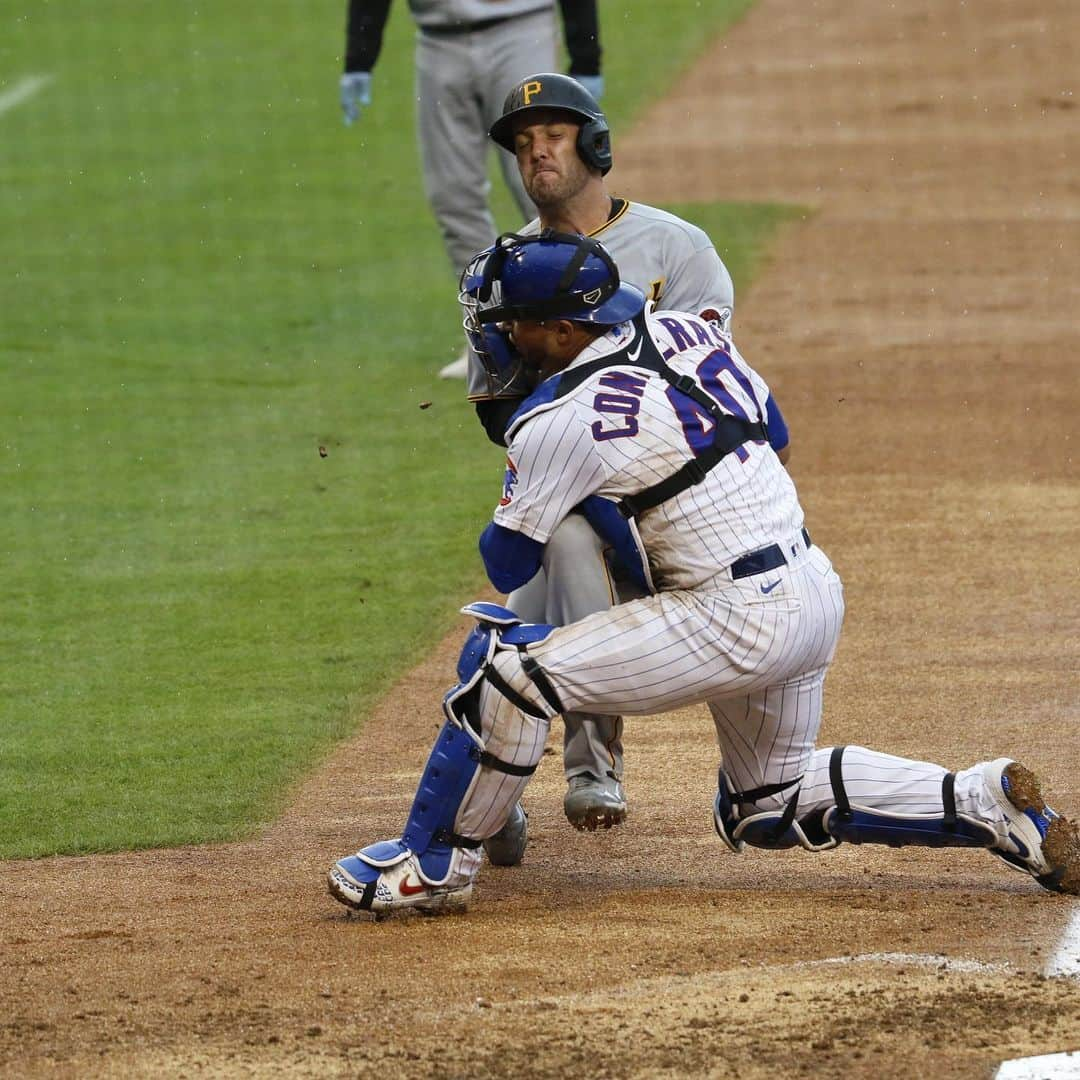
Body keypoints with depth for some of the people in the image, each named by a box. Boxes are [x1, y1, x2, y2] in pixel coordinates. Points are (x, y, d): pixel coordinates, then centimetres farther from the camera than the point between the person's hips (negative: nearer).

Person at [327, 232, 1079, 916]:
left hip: (738, 620, -9)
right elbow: (777, 439, 21)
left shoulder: (562, 421, -15)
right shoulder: (686, 332, 7)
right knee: (769, 805, 27)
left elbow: (507, 568, -4)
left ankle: (433, 865, 0)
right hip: (817, 590, 9)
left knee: (506, 665, -9)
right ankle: (984, 802, 19)